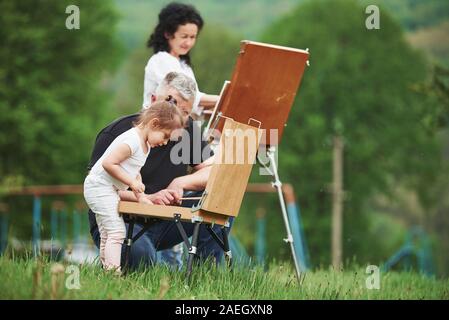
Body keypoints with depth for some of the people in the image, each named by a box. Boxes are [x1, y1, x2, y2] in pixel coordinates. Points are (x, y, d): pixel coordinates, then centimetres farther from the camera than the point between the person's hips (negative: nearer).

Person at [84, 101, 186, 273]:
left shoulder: (145, 144, 11)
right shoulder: (132, 140, -22)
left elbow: (134, 172, 18)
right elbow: (108, 163, -27)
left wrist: (140, 197, 7)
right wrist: (132, 182, -24)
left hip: (109, 190, 11)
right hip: (99, 186, -11)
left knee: (107, 235, 13)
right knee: (116, 232, -16)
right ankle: (113, 272, -21)